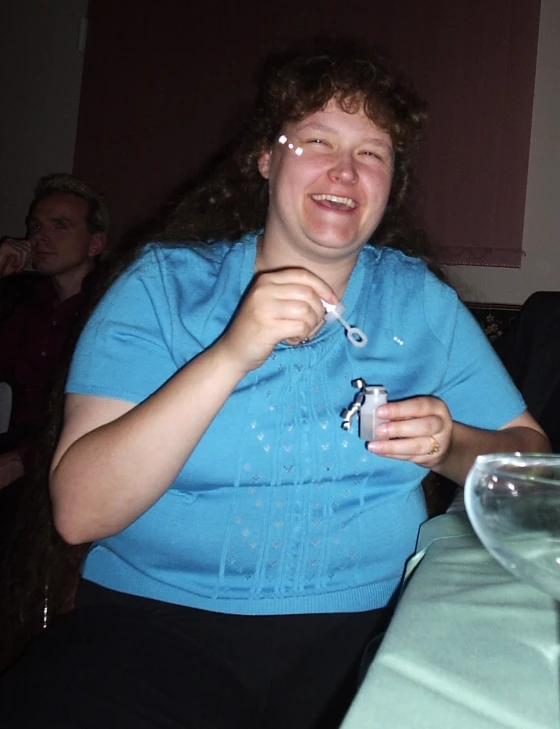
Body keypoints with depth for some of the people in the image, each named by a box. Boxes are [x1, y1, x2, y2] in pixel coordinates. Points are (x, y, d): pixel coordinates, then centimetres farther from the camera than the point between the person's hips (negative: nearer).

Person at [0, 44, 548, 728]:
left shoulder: (423, 300, 6)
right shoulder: (164, 283, -1)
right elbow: (79, 512, -12)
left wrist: (450, 445, -12)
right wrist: (230, 356, -23)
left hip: (365, 623, 3)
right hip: (158, 616, -1)